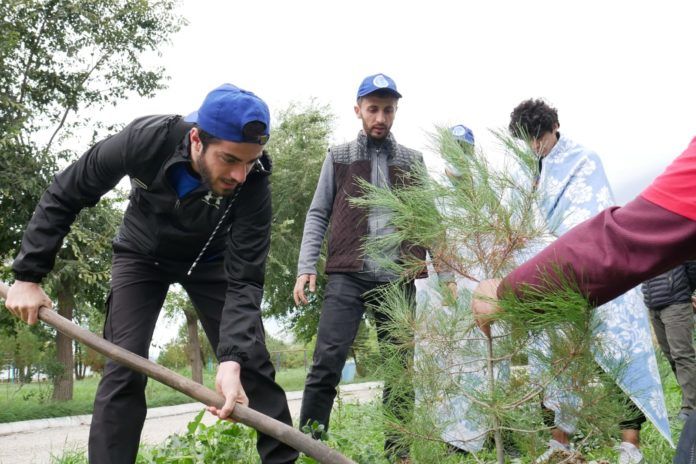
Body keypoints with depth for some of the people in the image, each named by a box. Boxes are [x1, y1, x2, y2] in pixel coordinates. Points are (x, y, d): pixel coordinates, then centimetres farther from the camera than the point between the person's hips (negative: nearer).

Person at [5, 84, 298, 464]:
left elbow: (244, 281, -32)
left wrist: (232, 359, -46)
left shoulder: (252, 185, -34)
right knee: (124, 368, -13)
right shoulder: (145, 140, -34)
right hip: (142, 254, 0)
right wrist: (28, 275, -19)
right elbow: (64, 195, -19)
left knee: (251, 362, -5)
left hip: (208, 260, 1)